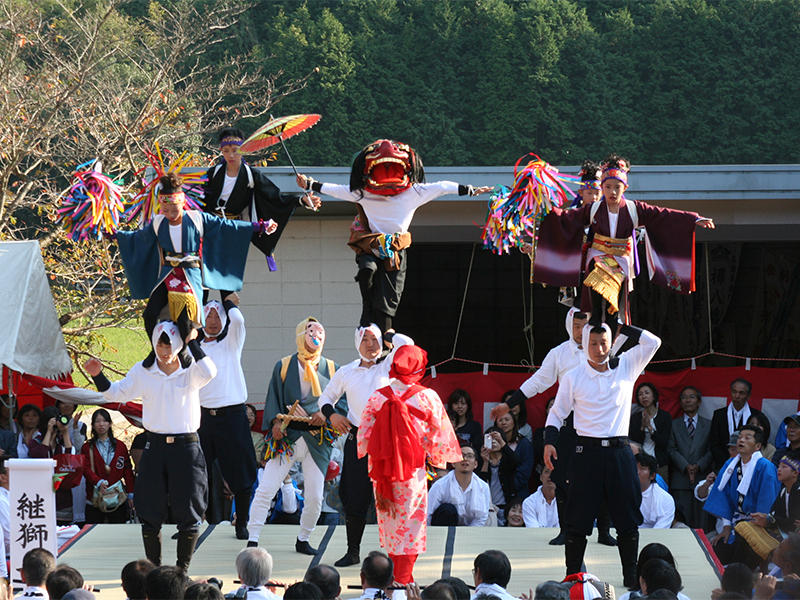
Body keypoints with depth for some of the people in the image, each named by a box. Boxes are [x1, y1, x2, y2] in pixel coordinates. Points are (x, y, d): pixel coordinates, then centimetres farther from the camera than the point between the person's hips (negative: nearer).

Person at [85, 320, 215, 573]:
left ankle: (182, 569, 12)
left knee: (188, 512, 1)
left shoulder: (190, 372, -1)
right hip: (155, 446, 2)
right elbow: (116, 393, 11)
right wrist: (98, 376, -4)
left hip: (186, 446, -2)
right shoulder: (142, 372, 5)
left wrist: (193, 343, -17)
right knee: (150, 513, 5)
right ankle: (154, 569, 16)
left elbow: (209, 372, -22)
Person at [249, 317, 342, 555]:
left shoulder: (332, 369, 9)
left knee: (315, 496, 0)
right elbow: (274, 398, 7)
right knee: (266, 489, -11)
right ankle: (252, 540, -6)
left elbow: (343, 401, 7)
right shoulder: (284, 366, 6)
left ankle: (303, 540, 20)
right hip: (287, 436, -1)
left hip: (317, 440, 1)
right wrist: (276, 422, -9)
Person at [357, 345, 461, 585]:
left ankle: (399, 575, 23)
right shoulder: (428, 397, -9)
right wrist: (438, 459, 18)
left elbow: (364, 437, 3)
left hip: (382, 471, 2)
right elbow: (439, 436, 0)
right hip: (413, 470, -2)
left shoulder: (377, 398, -3)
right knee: (410, 523, 5)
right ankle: (404, 580, 4)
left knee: (390, 521, 15)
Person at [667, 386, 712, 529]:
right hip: (680, 481, 0)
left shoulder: (709, 425, 13)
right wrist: (685, 466, -11)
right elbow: (671, 450, 4)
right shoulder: (674, 425, 14)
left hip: (702, 477, 0)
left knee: (700, 521, -4)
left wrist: (699, 466, -11)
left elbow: (711, 450, 5)